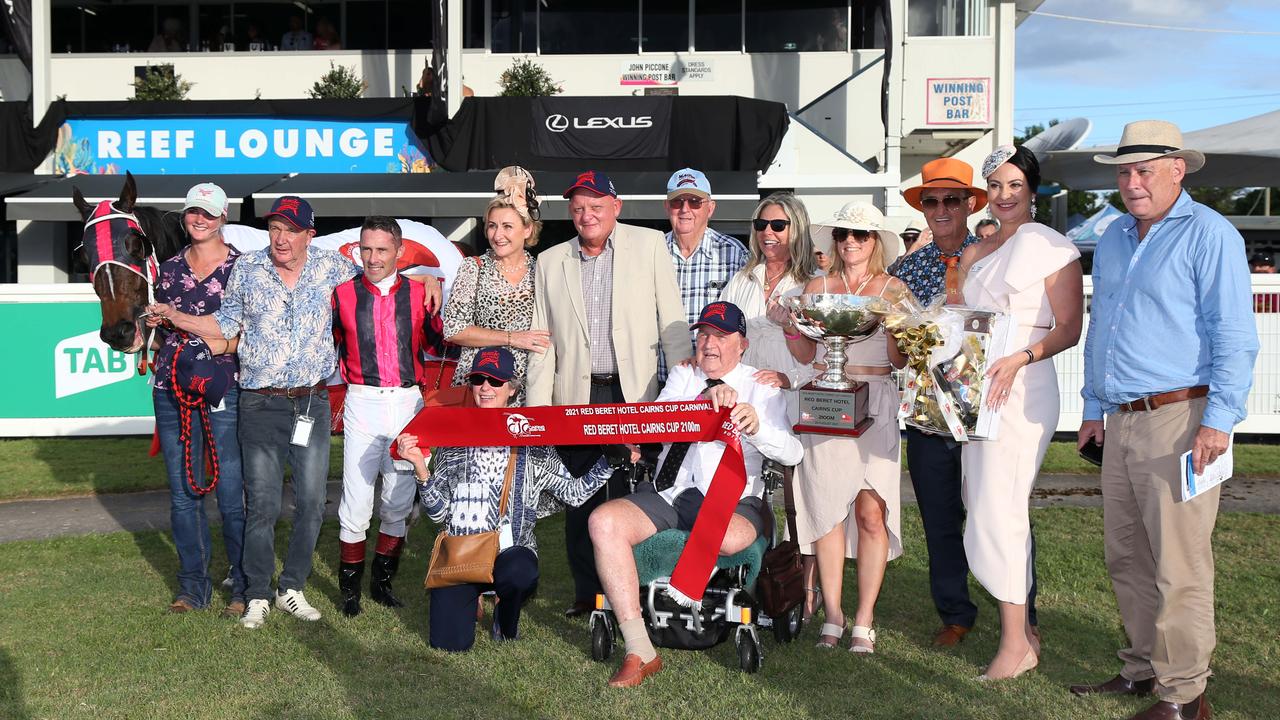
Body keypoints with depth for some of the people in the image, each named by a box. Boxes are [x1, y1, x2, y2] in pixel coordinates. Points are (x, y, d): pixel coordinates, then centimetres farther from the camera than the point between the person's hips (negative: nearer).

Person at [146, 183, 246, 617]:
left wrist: (230, 342, -17)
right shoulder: (170, 269, 14)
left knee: (231, 493, -4)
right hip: (172, 388, 4)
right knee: (183, 492, 8)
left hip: (224, 389, -4)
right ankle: (192, 585, 19)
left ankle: (243, 587, 9)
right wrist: (154, 323, 2)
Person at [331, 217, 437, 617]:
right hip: (363, 404, -2)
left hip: (407, 403, 2)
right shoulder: (343, 295, 4)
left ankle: (382, 583, 23)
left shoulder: (418, 294, 6)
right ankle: (350, 590, 11)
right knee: (356, 503, -4)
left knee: (399, 501, 8)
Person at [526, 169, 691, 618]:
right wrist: (537, 410, 3)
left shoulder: (649, 246, 4)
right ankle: (587, 593, 18)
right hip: (576, 397, 2)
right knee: (581, 501, 6)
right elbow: (542, 343, 10)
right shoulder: (550, 262, 10)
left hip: (635, 393, -2)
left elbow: (672, 320, 3)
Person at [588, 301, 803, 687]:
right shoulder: (683, 375, 18)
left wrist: (756, 426, -27)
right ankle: (639, 652, -24)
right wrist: (708, 399, -17)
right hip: (667, 492, 3)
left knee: (727, 538, -38)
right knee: (604, 521, -25)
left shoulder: (761, 388, 9)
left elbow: (792, 452, -6)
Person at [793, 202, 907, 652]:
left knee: (871, 512, -7)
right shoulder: (817, 287, 13)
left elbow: (900, 360, 5)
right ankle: (833, 618, 5)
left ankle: (864, 621, 0)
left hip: (875, 403, -1)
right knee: (827, 509, -3)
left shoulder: (894, 290, 10)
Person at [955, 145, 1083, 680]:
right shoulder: (976, 253, 18)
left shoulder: (1051, 246, -4)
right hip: (976, 390, 7)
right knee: (983, 504, 7)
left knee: (998, 510, -11)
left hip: (1023, 390, -7)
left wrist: (1019, 358, -22)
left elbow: (1068, 330, -8)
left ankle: (1016, 643, -2)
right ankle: (1022, 628, 18)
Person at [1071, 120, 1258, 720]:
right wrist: (1093, 407, 21)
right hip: (1122, 422, 8)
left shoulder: (1209, 235, -7)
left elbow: (1233, 336, -12)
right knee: (1126, 558, 14)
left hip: (1178, 419, -8)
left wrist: (1219, 420, -18)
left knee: (1178, 567, -3)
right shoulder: (1112, 238, 17)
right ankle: (1144, 669, 28)